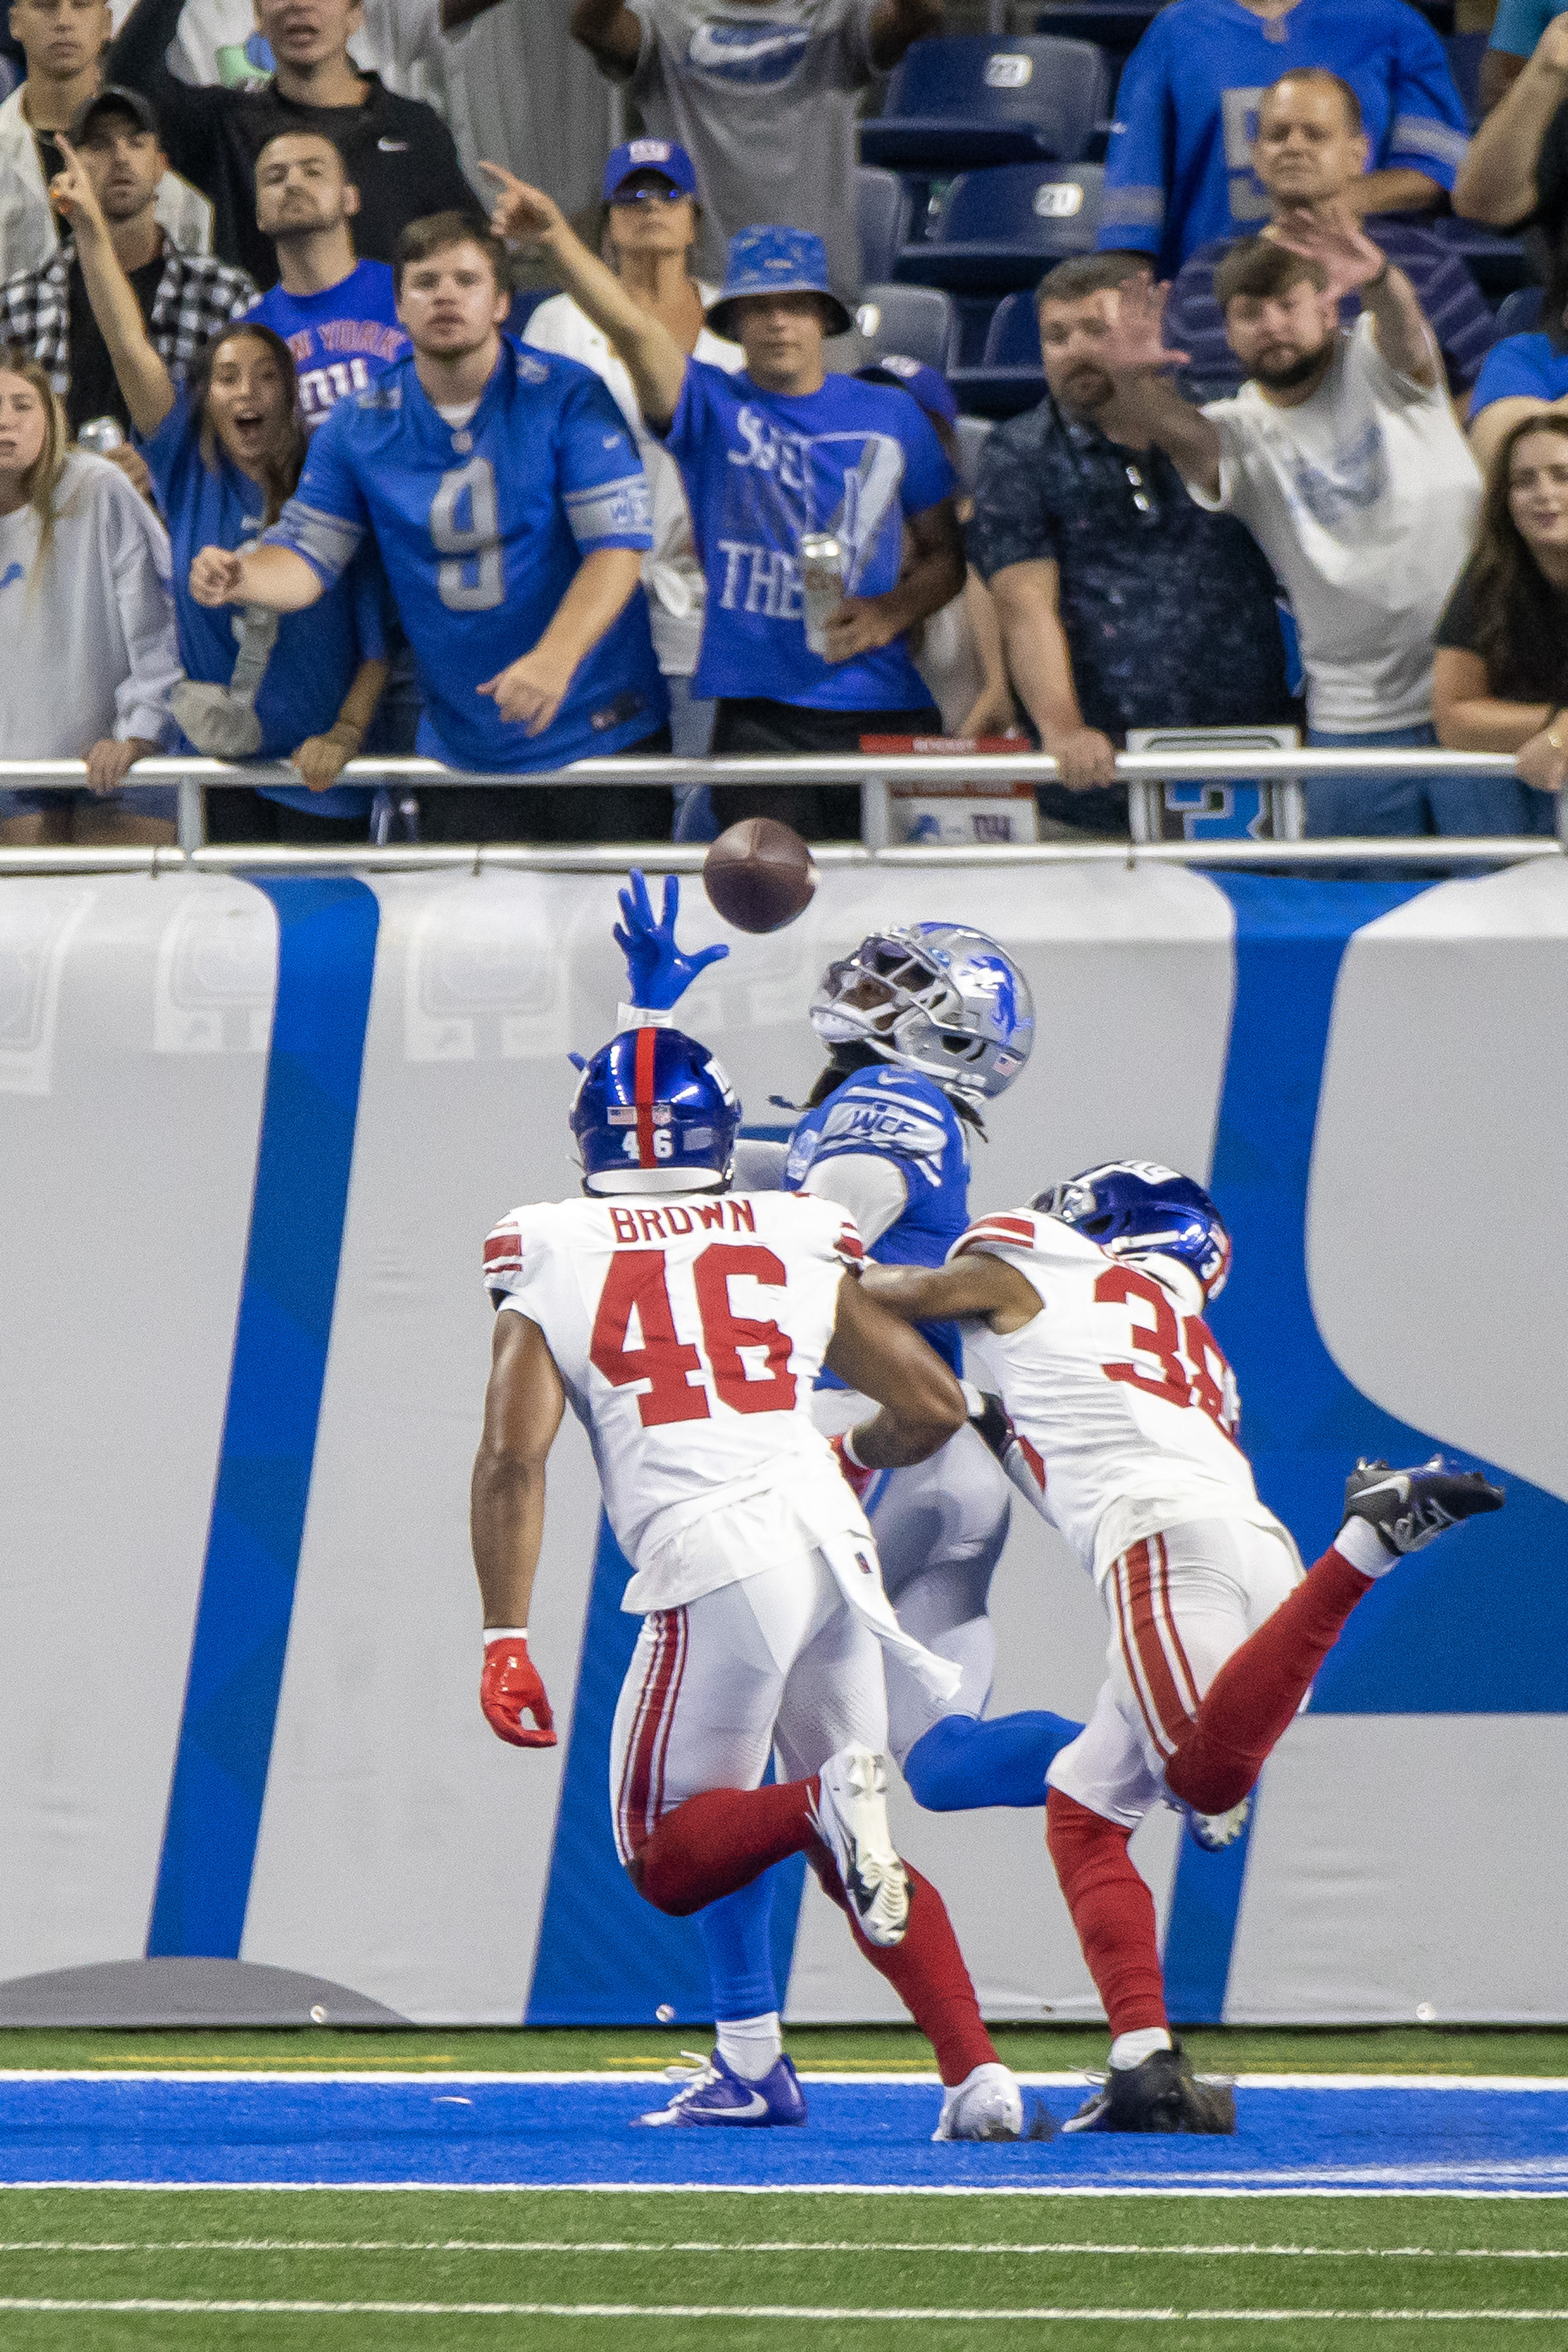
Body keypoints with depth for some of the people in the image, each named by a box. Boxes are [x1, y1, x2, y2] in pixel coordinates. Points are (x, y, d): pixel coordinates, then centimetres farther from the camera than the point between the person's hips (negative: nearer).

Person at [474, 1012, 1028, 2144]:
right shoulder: (797, 1246, 14)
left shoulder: (552, 1265, 8)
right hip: (833, 1542, 4)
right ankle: (978, 2072, -3)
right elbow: (935, 1407, 16)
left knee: (666, 1860, 8)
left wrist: (505, 1641, -3)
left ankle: (823, 1803, -23)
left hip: (714, 1562, -4)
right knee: (862, 1860, 16)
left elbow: (514, 1463, -3)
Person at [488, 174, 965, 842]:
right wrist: (556, 238, -29)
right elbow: (631, 328, -12)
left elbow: (945, 550, 17)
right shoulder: (712, 407, 5)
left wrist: (891, 613, -4)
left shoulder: (891, 417, 11)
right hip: (759, 710, -2)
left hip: (883, 708, 2)